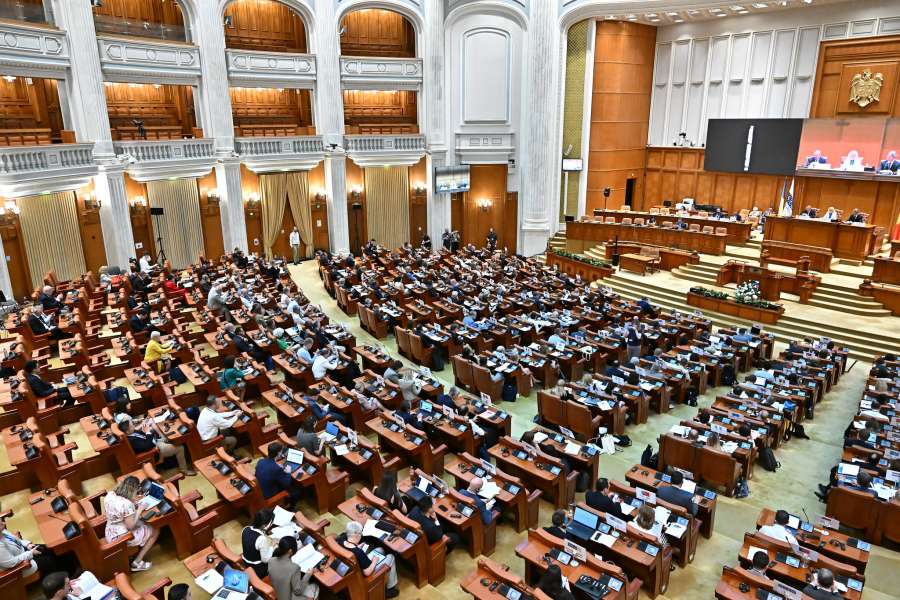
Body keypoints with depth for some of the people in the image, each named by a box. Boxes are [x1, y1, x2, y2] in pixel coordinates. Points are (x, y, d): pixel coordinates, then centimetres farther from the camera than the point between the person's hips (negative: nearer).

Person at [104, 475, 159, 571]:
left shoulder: (109, 495, -8)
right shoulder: (127, 504, -32)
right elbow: (131, 526, -25)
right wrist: (139, 510, -16)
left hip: (110, 535, 9)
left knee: (143, 523, 26)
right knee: (155, 531, 9)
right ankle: (137, 562, 11)